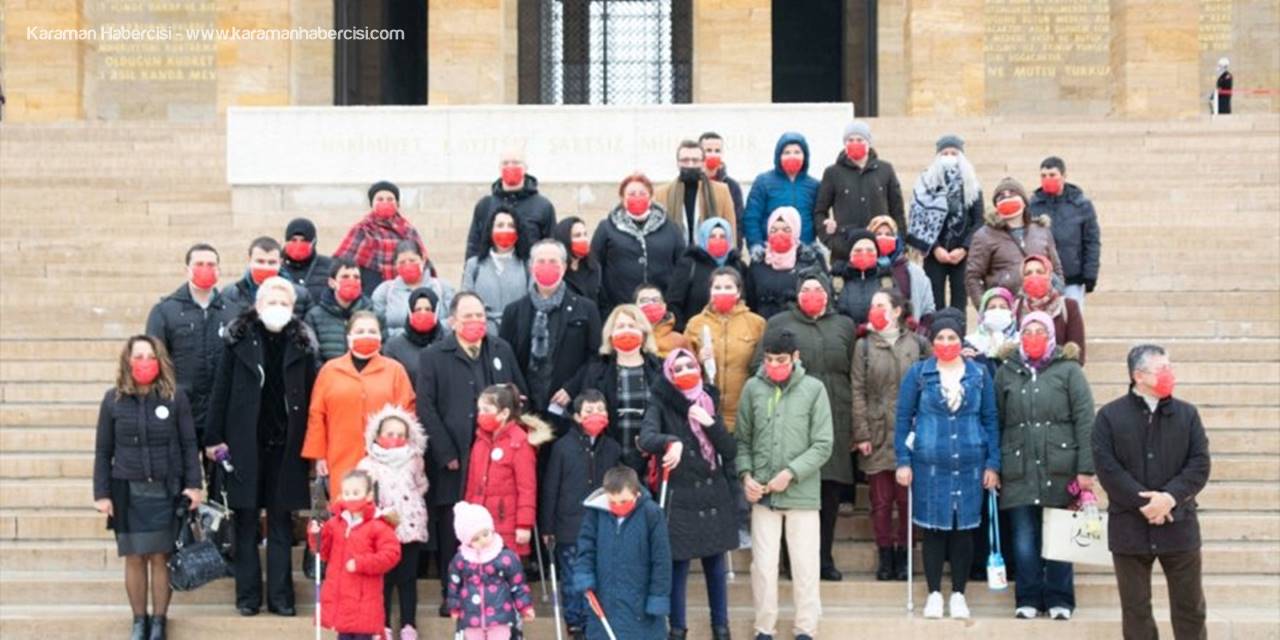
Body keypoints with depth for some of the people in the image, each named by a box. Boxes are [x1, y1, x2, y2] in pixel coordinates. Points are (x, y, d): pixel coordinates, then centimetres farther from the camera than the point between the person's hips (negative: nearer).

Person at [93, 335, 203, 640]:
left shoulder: (176, 396, -2)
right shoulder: (113, 399, 1)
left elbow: (189, 445, 2)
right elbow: (103, 451, 4)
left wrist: (193, 484, -5)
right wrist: (102, 493, 0)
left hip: (166, 490, -1)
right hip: (128, 491, 1)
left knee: (161, 557, 3)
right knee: (134, 558, 5)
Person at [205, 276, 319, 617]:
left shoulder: (302, 343, 2)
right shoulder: (239, 338, 0)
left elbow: (311, 395, 1)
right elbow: (221, 390, 0)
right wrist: (214, 437, -5)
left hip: (285, 445, 1)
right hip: (245, 444, -1)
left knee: (281, 521, 6)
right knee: (246, 519, 5)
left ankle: (280, 595, 10)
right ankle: (248, 594, 11)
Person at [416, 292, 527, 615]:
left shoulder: (502, 351, 13)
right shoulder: (433, 357, 2)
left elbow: (520, 397, 17)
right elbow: (426, 409, -3)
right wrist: (446, 454, -9)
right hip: (453, 463, -2)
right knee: (452, 532, 3)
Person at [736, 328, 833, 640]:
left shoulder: (814, 389, -4)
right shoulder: (753, 388, 1)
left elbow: (823, 445, -5)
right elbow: (742, 439, 9)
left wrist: (790, 473, -13)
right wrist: (746, 475, -5)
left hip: (803, 493, -1)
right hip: (762, 494, 1)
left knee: (805, 565, 4)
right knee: (763, 564, 6)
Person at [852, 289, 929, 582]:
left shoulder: (918, 344, 6)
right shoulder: (864, 346, 7)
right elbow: (858, 392, 2)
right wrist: (861, 434, -4)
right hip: (878, 434, 1)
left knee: (907, 498, 3)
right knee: (881, 501, 4)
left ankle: (903, 555, 14)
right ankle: (885, 556, 14)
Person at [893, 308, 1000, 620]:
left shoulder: (979, 374, 5)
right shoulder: (918, 373, 1)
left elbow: (991, 419, 7)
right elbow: (903, 418, 2)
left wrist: (992, 464, 2)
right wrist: (903, 461, -4)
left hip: (969, 465, 1)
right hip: (929, 465, -1)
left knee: (963, 530, 6)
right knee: (934, 529, 4)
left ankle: (959, 595, 16)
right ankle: (934, 594, 14)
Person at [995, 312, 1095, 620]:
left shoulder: (1068, 370, 3)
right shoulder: (1007, 372, 10)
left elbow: (1085, 420, -3)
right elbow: (996, 421, 8)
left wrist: (1086, 468, -10)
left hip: (1059, 467, -2)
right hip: (1019, 469, 2)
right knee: (1024, 539, 3)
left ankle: (1059, 599, 14)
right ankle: (1028, 598, 13)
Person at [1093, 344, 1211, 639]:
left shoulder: (1187, 413, 5)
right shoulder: (1110, 415, 0)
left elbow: (1200, 465, -2)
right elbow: (1107, 468, -8)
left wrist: (1170, 497, -17)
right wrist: (1144, 502, -17)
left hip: (1179, 524, 1)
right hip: (1130, 527, -1)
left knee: (1190, 607, 7)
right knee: (1135, 609, 6)